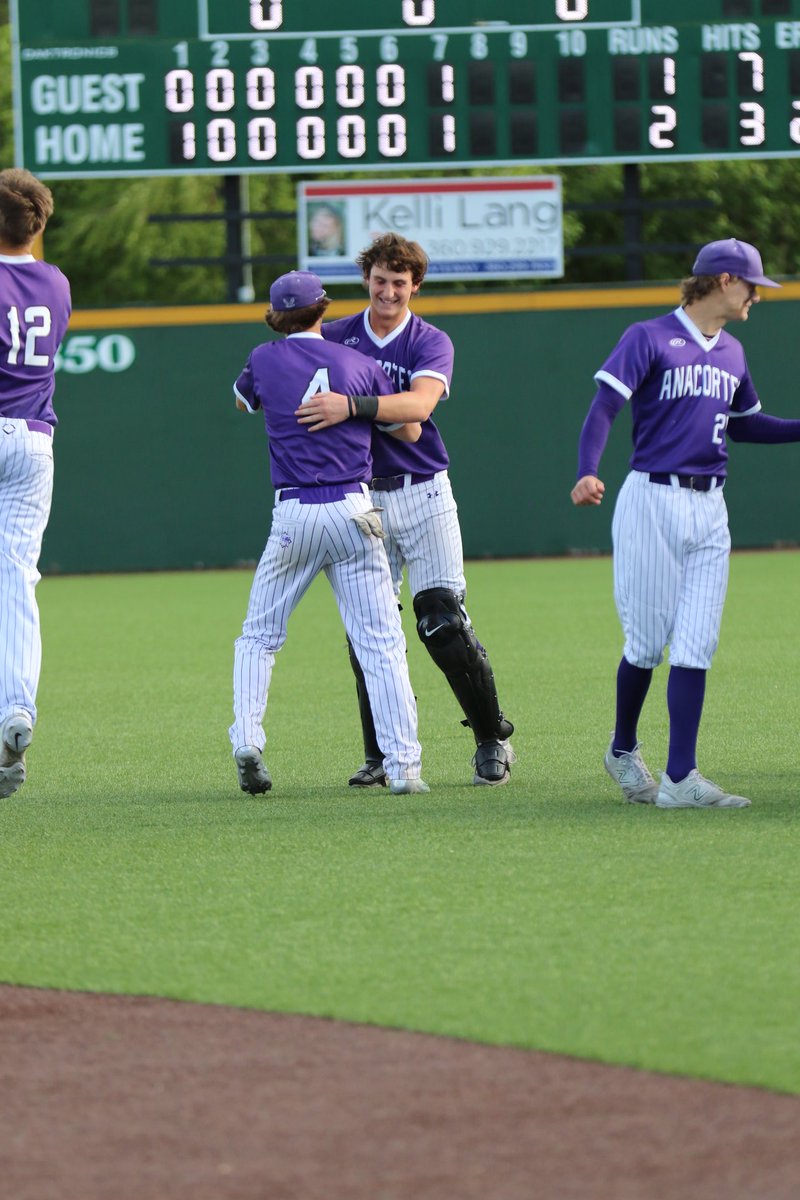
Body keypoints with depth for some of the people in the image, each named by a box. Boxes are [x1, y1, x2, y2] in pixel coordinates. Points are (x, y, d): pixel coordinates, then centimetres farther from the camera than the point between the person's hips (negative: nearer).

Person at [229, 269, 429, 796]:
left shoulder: (264, 360, 5)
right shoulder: (358, 363, 3)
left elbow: (243, 398, 28)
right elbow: (410, 430, 11)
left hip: (293, 515, 0)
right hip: (353, 510, 0)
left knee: (259, 637, 14)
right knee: (381, 643, 0)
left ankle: (247, 740, -4)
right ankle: (403, 765, -7)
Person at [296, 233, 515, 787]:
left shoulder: (432, 343, -1)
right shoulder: (335, 337, 7)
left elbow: (419, 403, -23)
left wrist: (353, 405, -37)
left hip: (423, 496, -3)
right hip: (361, 499, 3)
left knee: (444, 625, -8)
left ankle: (493, 740, 7)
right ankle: (381, 756, 10)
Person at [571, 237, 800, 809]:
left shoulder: (731, 353, 17)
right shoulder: (650, 339, -5)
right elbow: (605, 407, -15)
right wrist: (587, 473, -30)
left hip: (709, 511, 6)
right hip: (652, 502, -6)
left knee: (696, 647, -3)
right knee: (648, 643, -1)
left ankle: (680, 779, -7)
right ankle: (624, 750, 24)